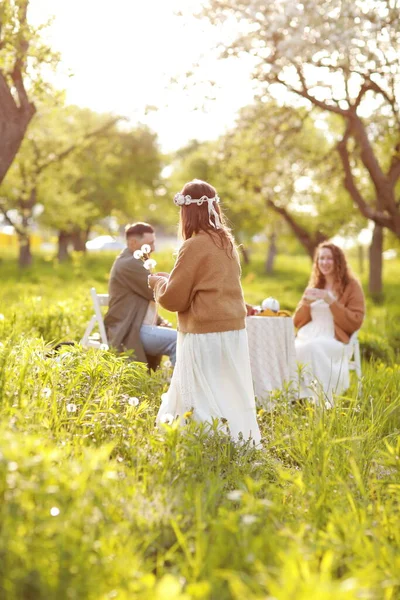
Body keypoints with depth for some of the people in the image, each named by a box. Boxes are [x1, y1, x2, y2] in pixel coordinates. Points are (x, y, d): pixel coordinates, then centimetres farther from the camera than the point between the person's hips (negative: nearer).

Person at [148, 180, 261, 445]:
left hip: (206, 336, -8)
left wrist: (157, 282, 10)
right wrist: (171, 279, 22)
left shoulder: (195, 246, -14)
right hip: (233, 331, 8)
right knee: (230, 398, 12)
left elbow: (173, 298, -10)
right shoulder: (227, 243, 10)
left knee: (203, 402, -2)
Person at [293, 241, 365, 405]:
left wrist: (331, 301, -14)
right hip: (308, 337, 4)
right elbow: (297, 322, 18)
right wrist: (306, 303, -2)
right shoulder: (314, 285, 19)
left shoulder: (351, 286, 4)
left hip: (333, 340, -4)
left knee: (313, 348, -37)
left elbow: (355, 323, -5)